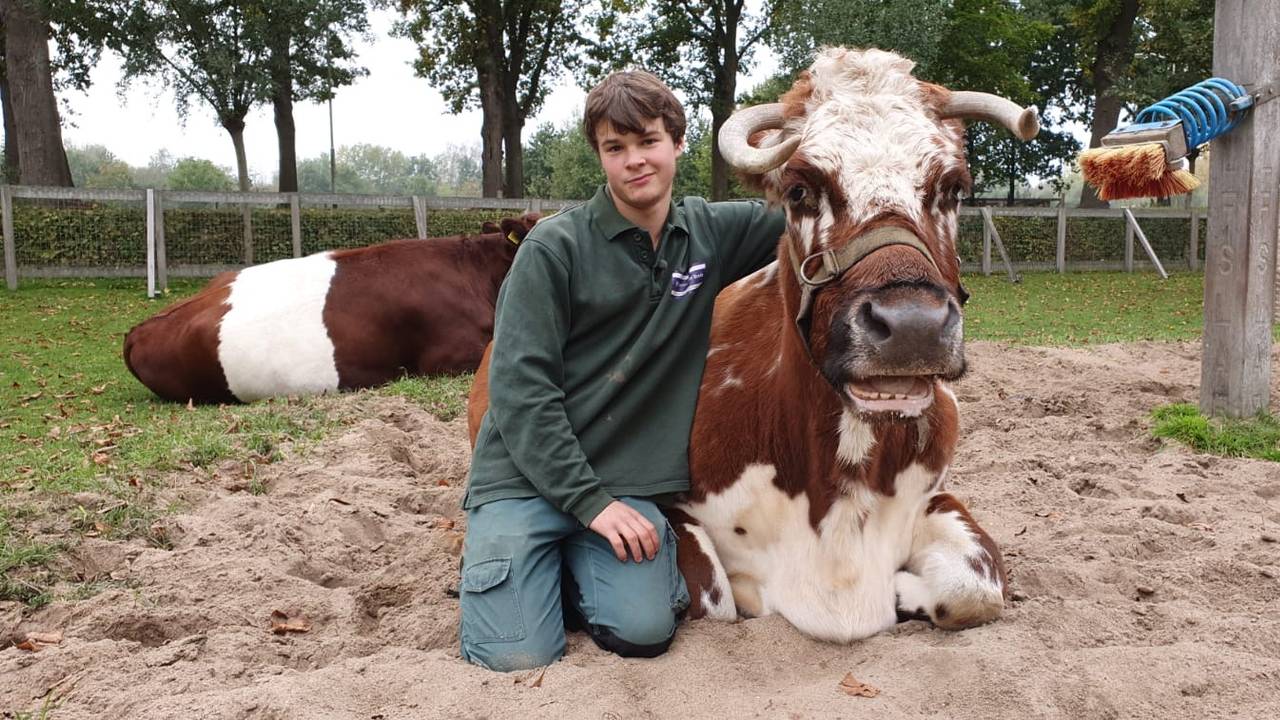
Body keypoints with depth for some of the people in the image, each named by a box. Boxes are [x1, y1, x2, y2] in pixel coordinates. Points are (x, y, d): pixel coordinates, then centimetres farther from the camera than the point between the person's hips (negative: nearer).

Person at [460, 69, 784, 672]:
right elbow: (519, 386, -12)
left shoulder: (711, 233, 6)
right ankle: (494, 560, 16)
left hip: (630, 481, 3)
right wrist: (590, 501, -17)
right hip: (526, 477, -2)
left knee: (644, 630, -20)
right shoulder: (555, 247, -8)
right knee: (518, 657, -16)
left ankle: (574, 568, 12)